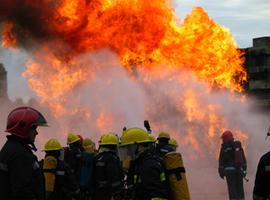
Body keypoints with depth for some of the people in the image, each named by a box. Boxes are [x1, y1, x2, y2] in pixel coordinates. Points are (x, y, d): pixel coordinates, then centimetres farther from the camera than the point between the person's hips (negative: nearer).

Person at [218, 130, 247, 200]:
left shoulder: (224, 147, -4)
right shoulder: (238, 146, 10)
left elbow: (221, 160, -5)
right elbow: (243, 159, 10)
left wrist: (221, 172, 0)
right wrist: (244, 170, 14)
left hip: (229, 170, -4)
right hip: (239, 170, 4)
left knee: (232, 189, -3)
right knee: (240, 188, 10)